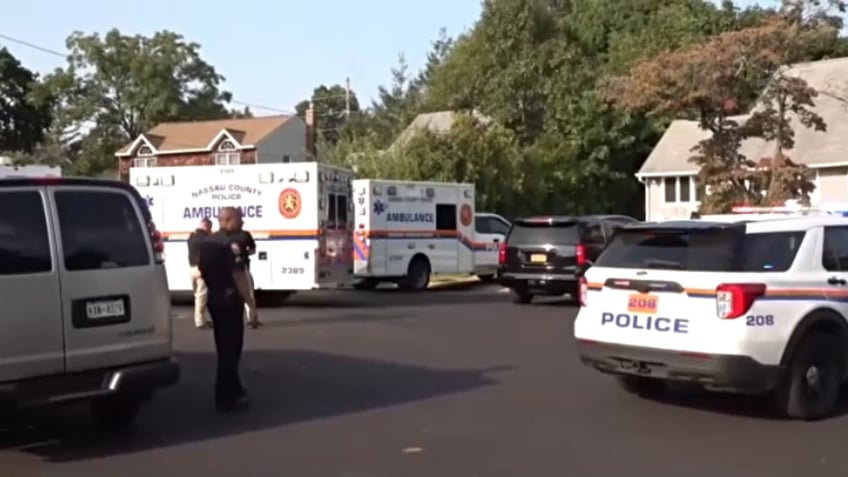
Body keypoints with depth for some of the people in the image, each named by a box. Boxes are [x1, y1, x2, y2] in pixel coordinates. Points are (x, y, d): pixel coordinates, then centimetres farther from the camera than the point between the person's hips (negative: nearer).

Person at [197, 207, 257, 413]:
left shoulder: (205, 243, 10)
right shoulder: (231, 244, -18)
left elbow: (202, 270, 15)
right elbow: (238, 276, -22)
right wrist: (250, 301, -17)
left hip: (214, 298, 9)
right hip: (229, 299, -9)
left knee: (224, 348, 18)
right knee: (231, 349, -2)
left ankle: (234, 390, 30)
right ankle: (225, 399, 2)